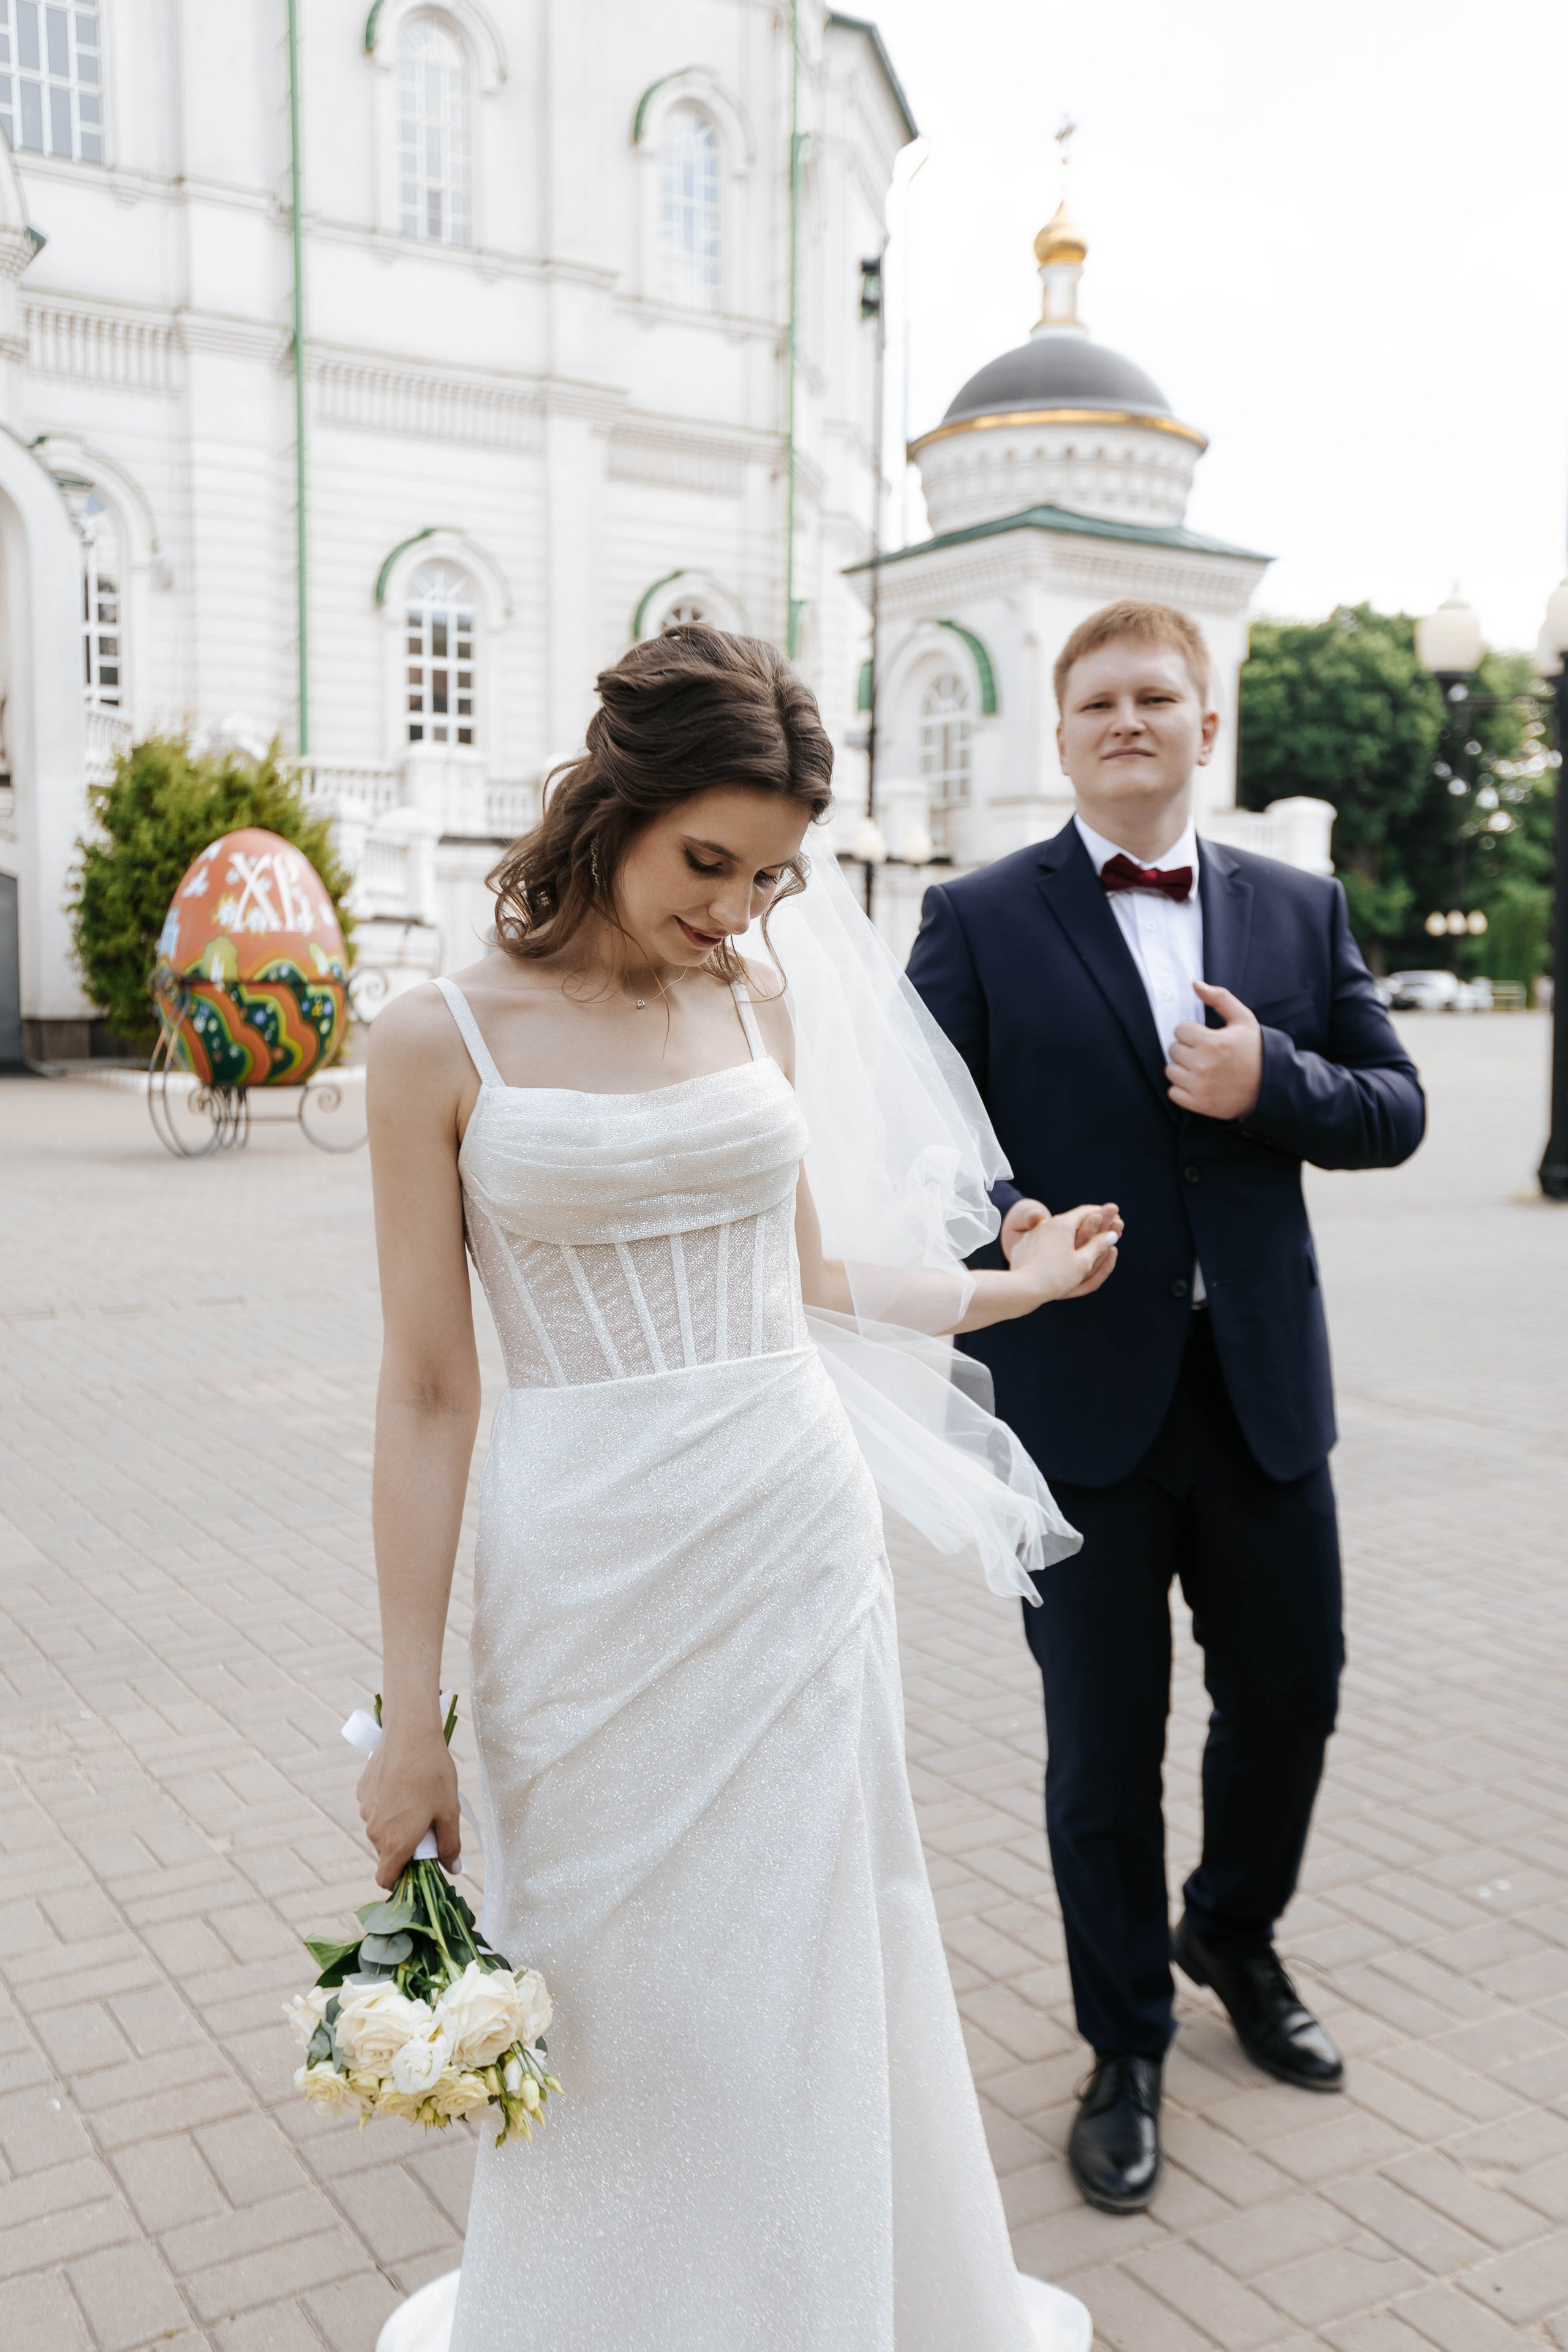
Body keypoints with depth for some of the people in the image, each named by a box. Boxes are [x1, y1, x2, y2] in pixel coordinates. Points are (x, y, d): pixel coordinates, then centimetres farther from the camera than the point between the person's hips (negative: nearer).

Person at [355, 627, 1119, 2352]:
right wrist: (410, 1717, -6)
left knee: (812, 1976, 15)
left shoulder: (759, 1005, 6)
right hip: (587, 1574, -3)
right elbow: (427, 1393, -7)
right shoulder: (442, 1042, -7)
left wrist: (1013, 1286, 26)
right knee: (616, 2004, 11)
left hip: (799, 1543, 4)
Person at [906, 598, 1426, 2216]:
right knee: (1104, 1739, 8)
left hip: (1264, 1387, 4)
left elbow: (1393, 1107, 7)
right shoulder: (979, 922, -1)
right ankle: (1125, 2048, 30)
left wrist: (1274, 1084, -12)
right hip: (1081, 1396, -3)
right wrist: (999, 1223, -26)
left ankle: (1235, 1939, 48)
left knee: (1291, 1692, 16)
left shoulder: (1299, 912, 9)